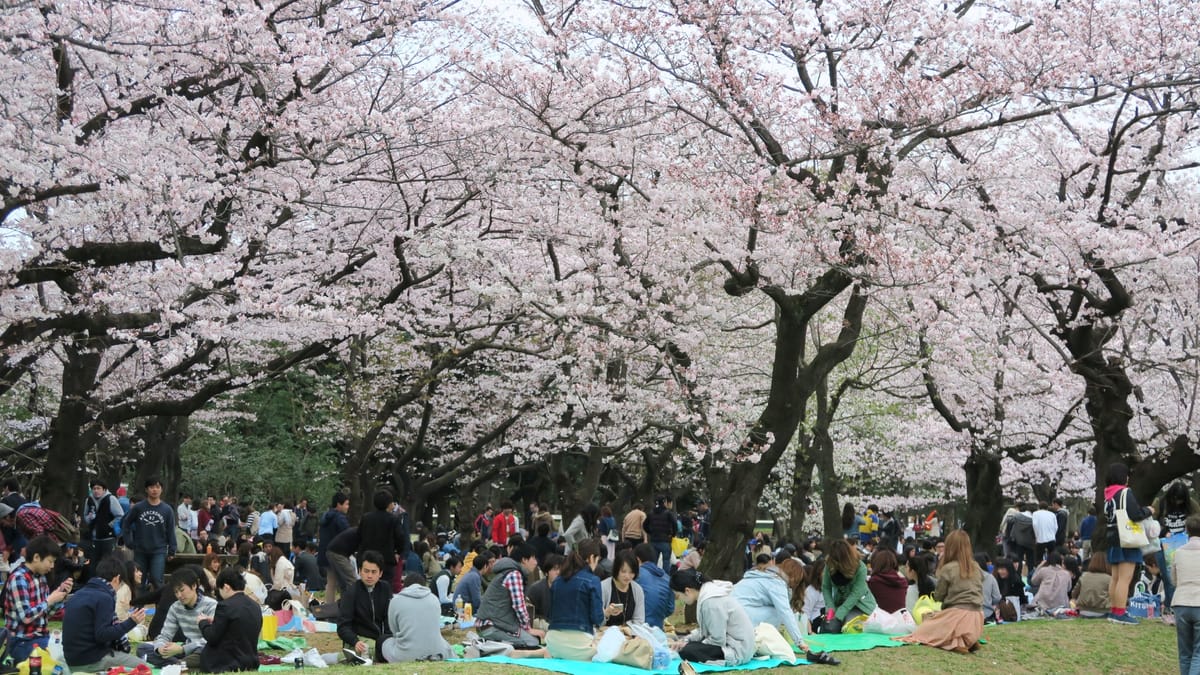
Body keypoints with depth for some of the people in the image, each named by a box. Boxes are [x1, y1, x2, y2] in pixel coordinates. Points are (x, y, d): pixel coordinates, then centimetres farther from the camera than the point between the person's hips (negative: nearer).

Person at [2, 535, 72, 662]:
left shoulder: (40, 576, 9)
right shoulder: (18, 579, -18)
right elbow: (26, 616, -25)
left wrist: (61, 593, 1)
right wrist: (50, 600, -15)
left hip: (43, 637, 8)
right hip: (24, 643, -8)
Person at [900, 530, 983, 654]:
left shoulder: (948, 569, -8)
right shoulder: (977, 568, 7)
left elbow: (938, 596, 1)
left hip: (958, 614, -6)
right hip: (977, 616, 6)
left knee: (921, 632, 7)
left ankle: (955, 643, -16)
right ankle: (970, 641, 6)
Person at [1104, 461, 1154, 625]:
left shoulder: (1108, 495, 12)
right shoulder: (1125, 492, -13)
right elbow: (1135, 514, -23)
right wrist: (1149, 511, -3)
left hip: (1113, 540, 9)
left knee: (1116, 578, 14)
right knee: (1125, 578, -9)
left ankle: (1114, 611, 17)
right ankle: (1120, 613, -12)